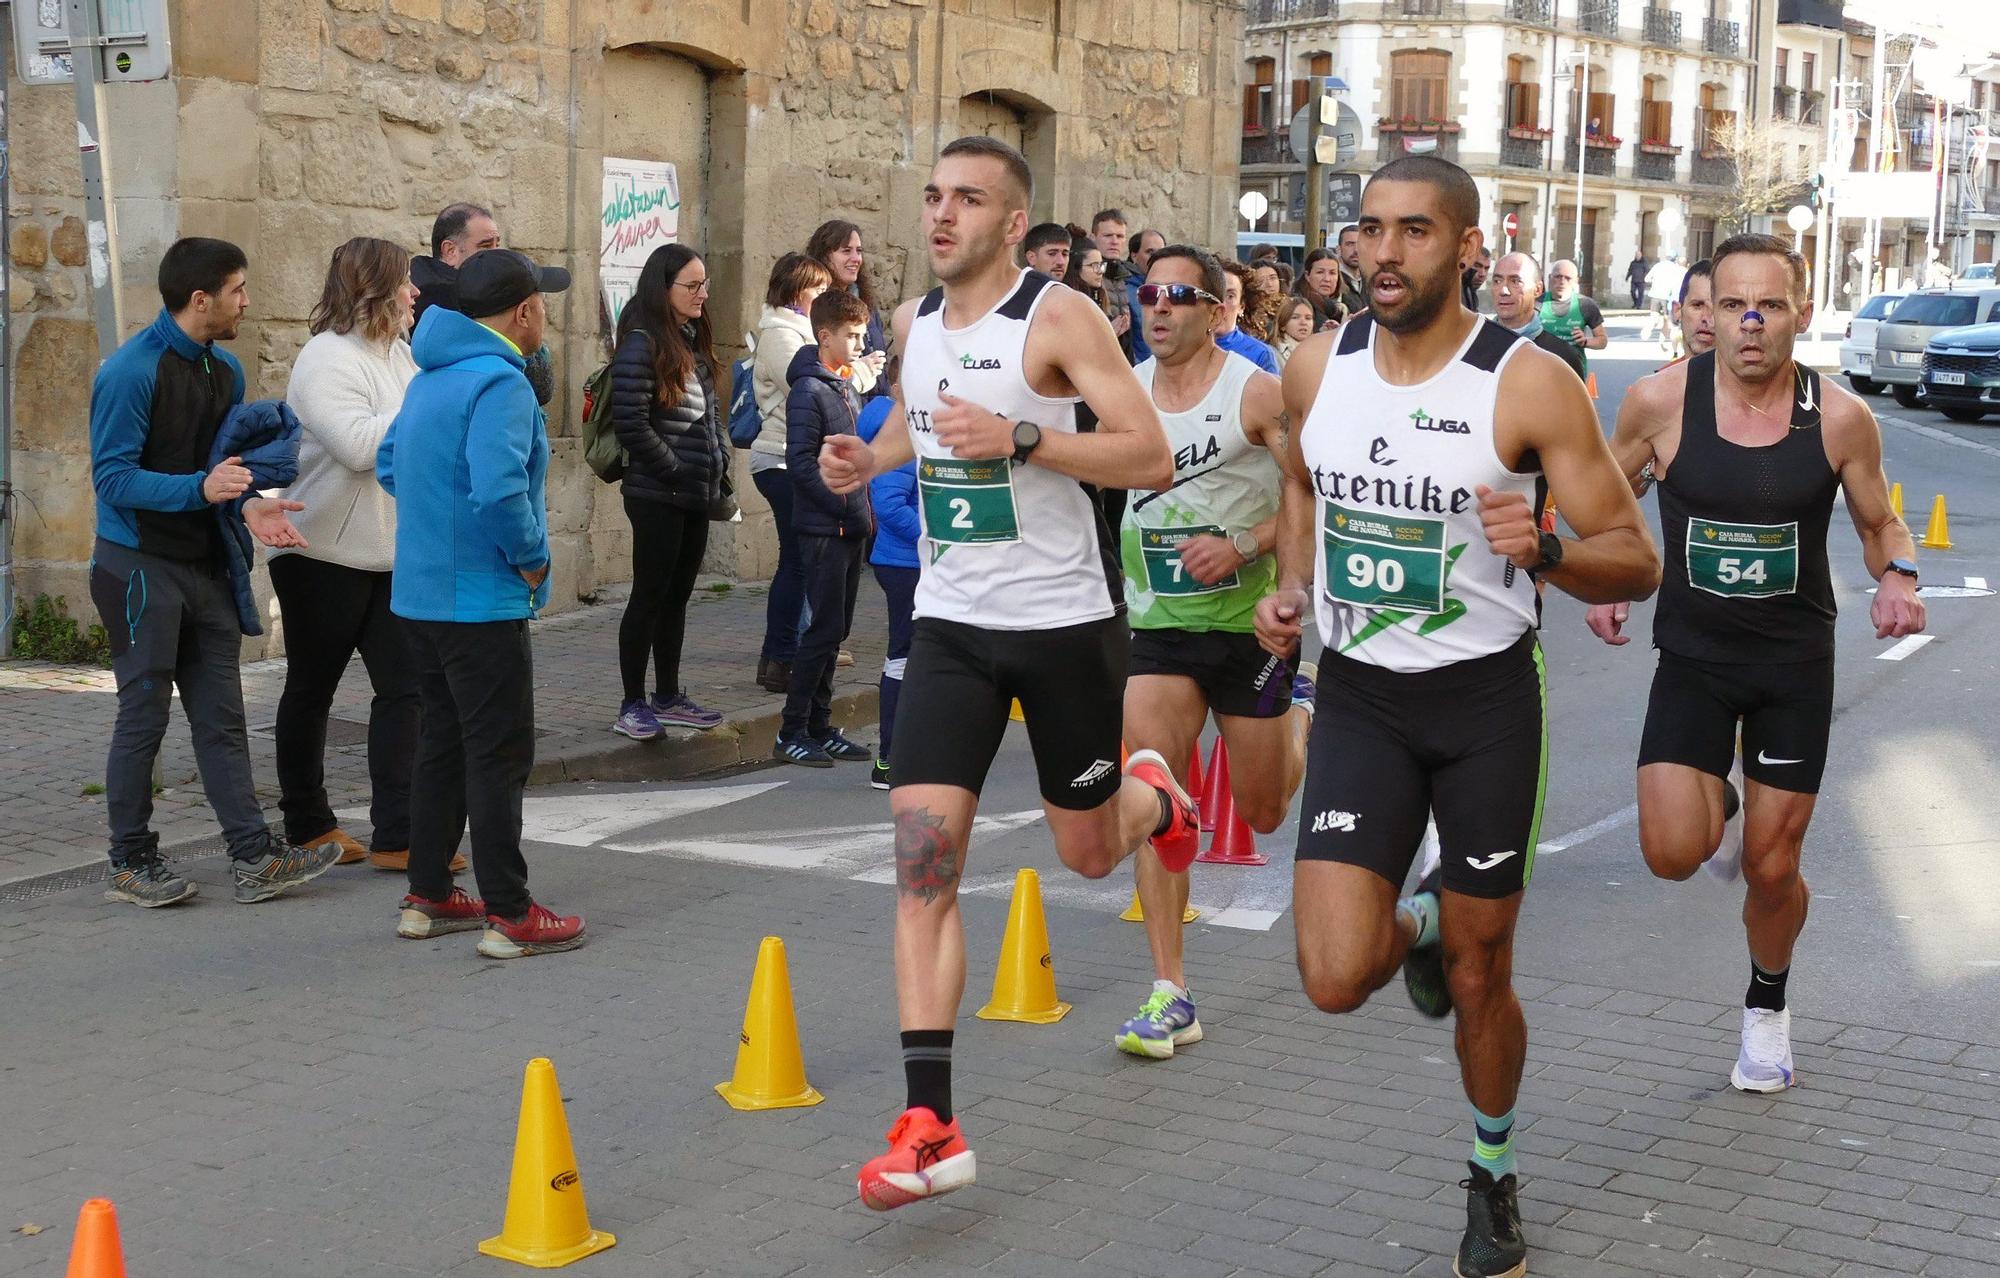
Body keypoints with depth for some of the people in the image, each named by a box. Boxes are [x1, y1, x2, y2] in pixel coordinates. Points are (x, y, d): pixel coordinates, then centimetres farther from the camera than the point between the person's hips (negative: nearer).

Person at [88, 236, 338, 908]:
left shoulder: (225, 369, 9)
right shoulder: (131, 371, -15)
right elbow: (113, 476, -18)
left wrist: (248, 505, -7)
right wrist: (201, 488, -30)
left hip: (205, 564, 7)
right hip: (140, 567, -7)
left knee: (221, 716, 7)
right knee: (144, 717, 1)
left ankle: (255, 855, 8)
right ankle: (130, 862, 13)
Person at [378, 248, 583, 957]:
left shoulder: (429, 378, 12)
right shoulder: (500, 382, -18)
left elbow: (389, 463, 21)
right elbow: (499, 491, -30)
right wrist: (532, 558, -16)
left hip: (421, 593, 9)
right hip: (483, 600, -9)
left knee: (444, 741, 17)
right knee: (499, 754, -3)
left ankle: (428, 897, 24)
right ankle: (509, 915, 1)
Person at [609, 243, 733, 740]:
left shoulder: (696, 345, 14)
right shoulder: (642, 346, -12)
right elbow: (631, 424, -18)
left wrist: (718, 472, 8)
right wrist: (678, 471, -15)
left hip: (696, 495, 8)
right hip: (657, 497, -8)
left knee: (678, 595, 13)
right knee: (650, 595, -2)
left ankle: (668, 696, 21)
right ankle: (633, 704, 5)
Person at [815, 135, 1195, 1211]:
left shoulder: (1059, 318, -13)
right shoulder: (914, 322, 6)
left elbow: (1151, 456, -18)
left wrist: (1018, 438, -28)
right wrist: (870, 458, 6)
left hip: (1064, 621, -4)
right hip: (951, 622, 4)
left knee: (1087, 852, 12)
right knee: (921, 857, -9)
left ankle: (1153, 794, 51)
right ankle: (931, 1127, -8)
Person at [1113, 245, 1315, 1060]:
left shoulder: (1257, 394, -11)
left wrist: (1244, 546, -24)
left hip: (1250, 620, -2)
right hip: (1159, 625, 3)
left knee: (1264, 814, 12)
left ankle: (1300, 707, 47)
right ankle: (1170, 996, -10)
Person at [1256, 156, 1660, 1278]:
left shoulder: (1530, 385, -15)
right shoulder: (1317, 369, -2)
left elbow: (1637, 562, -12)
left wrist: (1544, 553, -32)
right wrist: (1292, 587, 4)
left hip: (1487, 696, -2)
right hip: (1359, 694, 3)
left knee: (1480, 977, 10)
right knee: (1336, 979, -11)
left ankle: (1494, 1175, 38)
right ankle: (1413, 926, 27)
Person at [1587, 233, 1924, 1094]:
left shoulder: (1840, 417, -11)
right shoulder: (1660, 401, -13)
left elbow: (1879, 523, 5)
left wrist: (1897, 577, -16)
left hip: (1795, 665, 0)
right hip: (1692, 657, 0)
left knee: (1772, 871, 6)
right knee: (1672, 853, -15)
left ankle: (1767, 1006, 37)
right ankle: (1720, 803, 23)